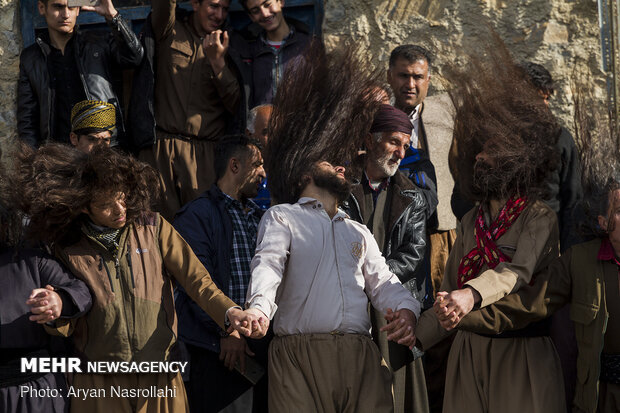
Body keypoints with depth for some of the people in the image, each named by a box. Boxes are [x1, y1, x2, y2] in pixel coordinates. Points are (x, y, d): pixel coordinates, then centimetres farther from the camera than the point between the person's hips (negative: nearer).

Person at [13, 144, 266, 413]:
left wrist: (229, 311, -24)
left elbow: (196, 278, -5)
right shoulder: (68, 250, 1)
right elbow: (66, 328, 5)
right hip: (100, 386, 0)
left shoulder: (153, 228, 3)